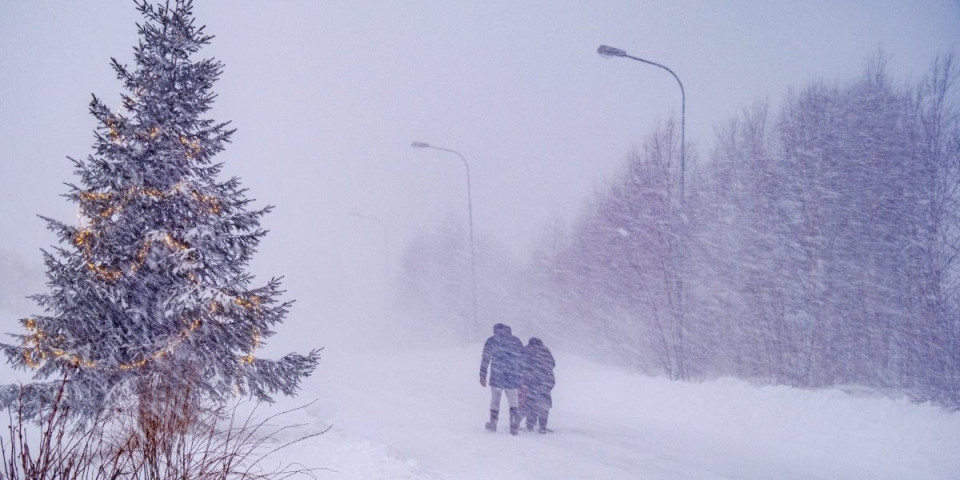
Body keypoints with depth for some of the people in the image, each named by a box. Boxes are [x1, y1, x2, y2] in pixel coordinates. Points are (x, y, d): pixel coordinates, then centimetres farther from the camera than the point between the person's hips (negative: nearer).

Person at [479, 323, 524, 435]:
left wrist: (483, 375, 1)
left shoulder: (491, 341, 5)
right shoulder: (517, 341, 9)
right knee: (513, 403, 9)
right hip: (513, 378, 1)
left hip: (496, 378, -1)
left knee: (495, 401, 17)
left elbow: (485, 359, -1)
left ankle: (493, 424, 24)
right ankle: (514, 427, -2)